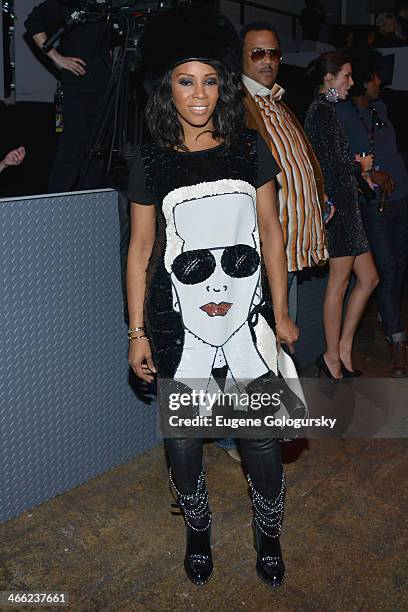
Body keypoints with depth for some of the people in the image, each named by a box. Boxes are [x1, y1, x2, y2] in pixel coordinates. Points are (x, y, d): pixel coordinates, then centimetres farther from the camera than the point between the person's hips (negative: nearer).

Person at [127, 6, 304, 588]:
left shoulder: (250, 150, 2)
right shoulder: (152, 164, -1)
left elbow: (271, 232, 7)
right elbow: (141, 249, 3)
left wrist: (282, 313, 6)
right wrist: (137, 333, 2)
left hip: (247, 316, 1)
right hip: (178, 323, 0)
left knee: (262, 439, 4)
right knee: (183, 442, 9)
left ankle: (269, 536, 32)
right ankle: (198, 530, 37)